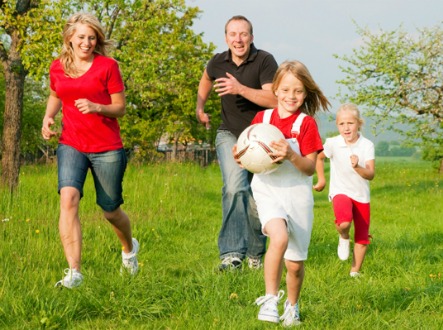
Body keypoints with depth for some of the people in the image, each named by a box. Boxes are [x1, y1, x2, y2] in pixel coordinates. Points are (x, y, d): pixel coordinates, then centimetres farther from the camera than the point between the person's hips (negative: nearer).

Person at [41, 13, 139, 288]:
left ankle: (129, 248, 45)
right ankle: (74, 271, -23)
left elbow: (120, 108, -3)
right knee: (68, 197, -23)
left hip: (107, 149, -2)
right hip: (71, 145, 2)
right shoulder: (57, 68, 4)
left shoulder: (108, 66, -6)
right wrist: (48, 117, 5)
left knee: (111, 211, 10)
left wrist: (96, 107, -22)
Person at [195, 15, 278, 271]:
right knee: (235, 187, -24)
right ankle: (232, 254, -29)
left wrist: (240, 89, -32)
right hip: (230, 135, 1)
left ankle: (256, 255, 27)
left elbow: (274, 99, -25)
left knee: (257, 201, 4)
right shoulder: (218, 62, -1)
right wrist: (200, 108, 22)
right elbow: (206, 79, 25)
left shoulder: (264, 61, -14)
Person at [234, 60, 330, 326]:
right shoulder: (262, 118, 3)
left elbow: (310, 168, -8)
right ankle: (270, 300, -17)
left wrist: (291, 156, -26)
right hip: (267, 190, 0)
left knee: (295, 263, 7)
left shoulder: (306, 123, -4)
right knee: (280, 237, -30)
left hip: (297, 194, 0)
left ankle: (292, 307, 35)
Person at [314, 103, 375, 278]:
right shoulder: (333, 144, -11)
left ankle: (355, 272, 27)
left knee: (362, 239, 7)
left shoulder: (367, 145, -11)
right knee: (344, 222, -32)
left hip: (361, 195, 2)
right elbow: (319, 158, 11)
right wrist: (321, 180, 11)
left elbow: (370, 174, -18)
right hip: (340, 192, -2)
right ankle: (343, 238, 4)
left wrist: (357, 167, -36)